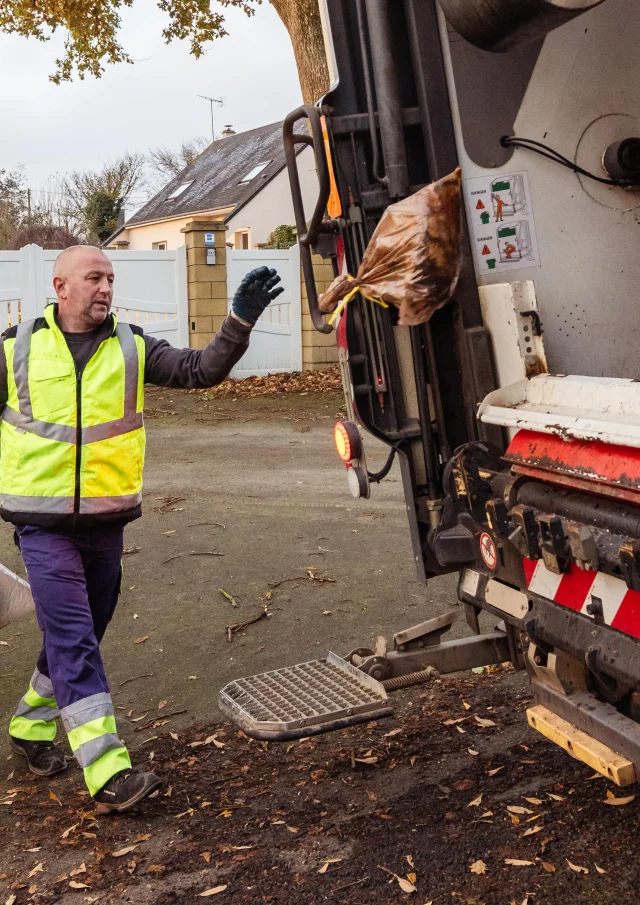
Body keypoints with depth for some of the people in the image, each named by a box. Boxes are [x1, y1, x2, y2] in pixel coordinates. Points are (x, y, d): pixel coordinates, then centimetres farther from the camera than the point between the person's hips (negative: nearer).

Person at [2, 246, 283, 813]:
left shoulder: (131, 349, 3)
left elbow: (203, 370, -7)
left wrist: (241, 321, -20)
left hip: (106, 519, 4)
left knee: (80, 634, 15)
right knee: (74, 641, -9)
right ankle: (109, 772, -9)